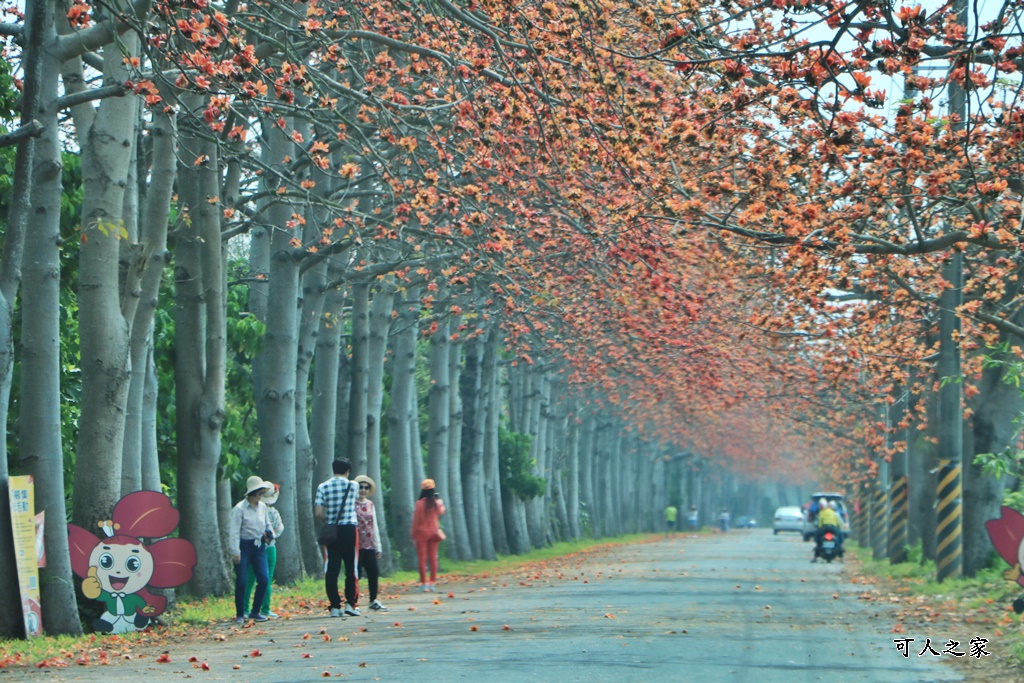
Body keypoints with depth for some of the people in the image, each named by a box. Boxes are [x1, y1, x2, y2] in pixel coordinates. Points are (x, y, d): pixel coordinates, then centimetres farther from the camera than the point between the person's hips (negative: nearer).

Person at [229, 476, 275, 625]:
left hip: (259, 546, 5)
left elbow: (267, 523, 23)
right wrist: (235, 551, -18)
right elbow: (234, 531, -13)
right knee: (241, 582, -4)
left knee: (264, 579, -3)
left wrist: (269, 533, 0)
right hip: (244, 546, -5)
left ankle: (255, 612, 11)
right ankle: (240, 615, 9)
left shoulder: (262, 507, 8)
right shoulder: (239, 509, -11)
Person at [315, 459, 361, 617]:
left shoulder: (323, 487, 2)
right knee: (351, 568, 5)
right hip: (349, 529, -1)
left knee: (332, 569, 2)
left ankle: (335, 606, 0)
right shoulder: (353, 485, 1)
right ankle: (350, 603, -2)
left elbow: (318, 512, -4)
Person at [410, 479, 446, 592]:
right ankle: (432, 582, 8)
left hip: (422, 532, -4)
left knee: (422, 559, 0)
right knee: (433, 558, 8)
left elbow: (416, 520, -10)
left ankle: (423, 583, -2)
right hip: (434, 532, 4)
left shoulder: (420, 503, -13)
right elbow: (442, 512, 18)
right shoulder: (436, 502, -1)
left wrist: (413, 534, -2)